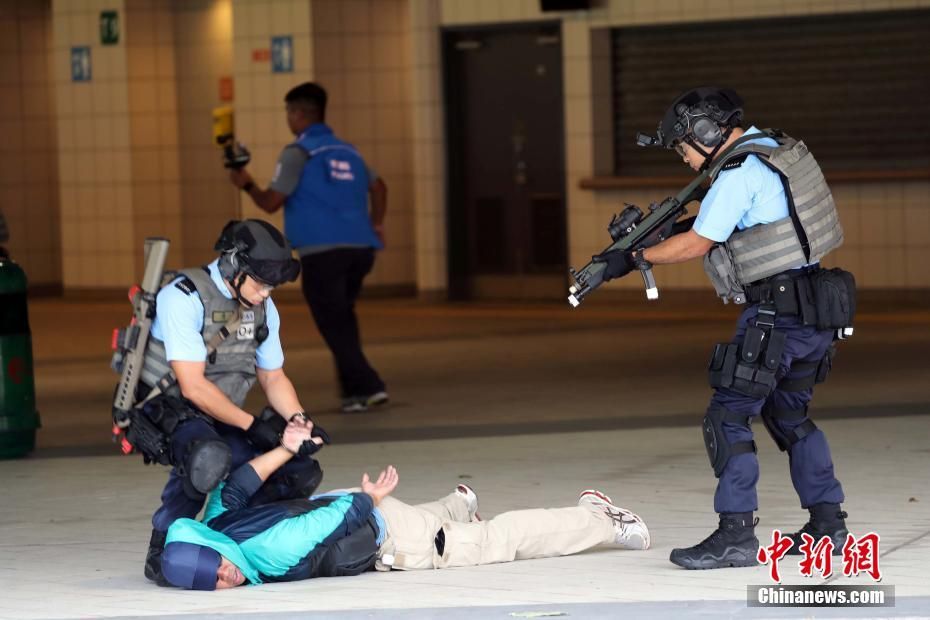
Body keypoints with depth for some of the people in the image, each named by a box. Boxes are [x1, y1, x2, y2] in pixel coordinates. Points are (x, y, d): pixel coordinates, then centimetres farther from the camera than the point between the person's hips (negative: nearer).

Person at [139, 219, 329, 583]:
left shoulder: (262, 308, 5)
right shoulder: (183, 299, -20)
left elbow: (273, 378, 13)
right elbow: (193, 387, -24)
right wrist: (252, 425, -22)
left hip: (222, 422, 8)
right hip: (167, 413, -8)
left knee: (302, 471, -5)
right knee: (208, 457, -40)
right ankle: (163, 547, -20)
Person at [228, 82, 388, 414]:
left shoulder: (298, 153, -4)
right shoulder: (348, 151, 17)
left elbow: (271, 202, -6)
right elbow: (378, 187, 29)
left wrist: (246, 185, 10)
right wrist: (375, 225, 33)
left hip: (322, 251, -6)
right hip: (360, 247, 6)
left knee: (335, 325, -2)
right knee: (343, 321, 18)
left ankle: (367, 387, -13)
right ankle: (353, 389, 15)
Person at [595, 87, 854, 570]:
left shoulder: (739, 174, -14)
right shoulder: (778, 150, 14)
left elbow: (696, 245, -10)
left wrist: (635, 258, 1)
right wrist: (673, 226, 15)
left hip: (776, 315, -10)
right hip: (814, 312, 10)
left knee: (728, 418, -6)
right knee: (789, 415, 21)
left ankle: (735, 535, -10)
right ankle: (828, 524, 21)